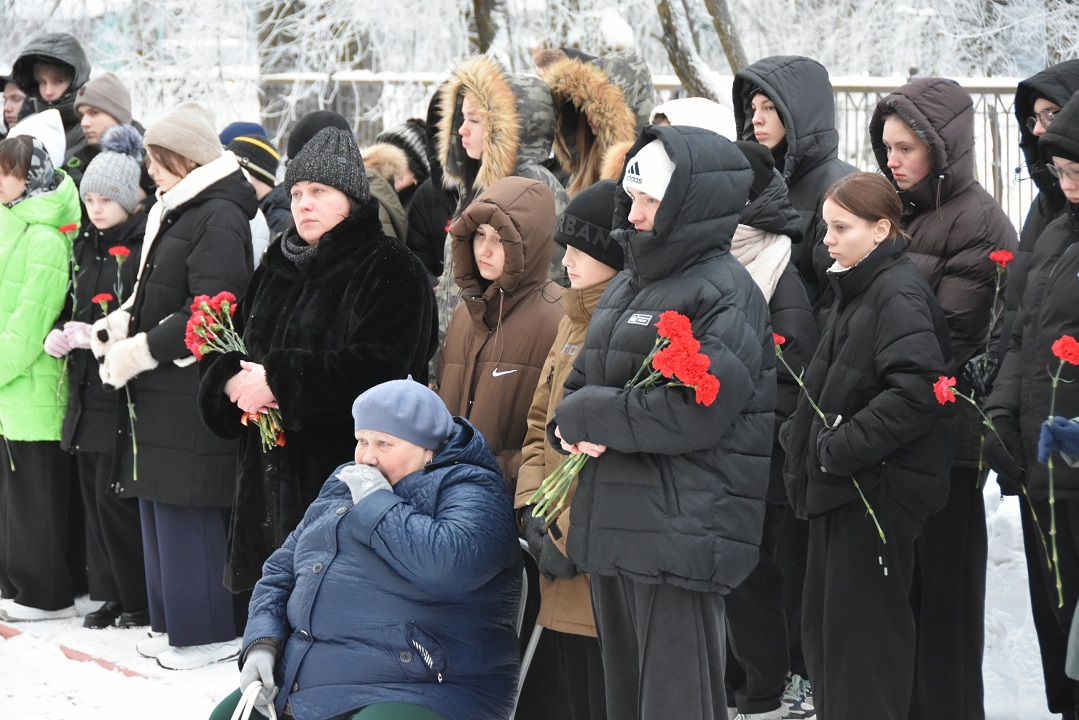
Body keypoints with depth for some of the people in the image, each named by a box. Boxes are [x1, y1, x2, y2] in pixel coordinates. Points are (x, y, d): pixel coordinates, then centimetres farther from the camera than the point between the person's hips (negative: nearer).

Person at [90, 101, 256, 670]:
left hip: (192, 393, -10)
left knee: (187, 511, -6)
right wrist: (117, 329, 3)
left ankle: (207, 630, 2)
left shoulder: (219, 218, -14)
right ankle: (174, 621, 21)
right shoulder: (171, 214, 16)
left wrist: (140, 351, -18)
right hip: (159, 389, 10)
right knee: (158, 506, 13)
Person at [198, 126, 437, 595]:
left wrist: (280, 379, -15)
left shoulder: (390, 270, -5)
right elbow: (227, 350, 21)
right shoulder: (277, 267, 18)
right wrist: (232, 381, -3)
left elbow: (377, 368, -17)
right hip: (270, 469, 7)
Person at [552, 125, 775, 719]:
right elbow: (581, 381, 20)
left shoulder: (724, 293, -10)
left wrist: (588, 417, -11)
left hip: (681, 531, -9)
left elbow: (694, 413, -21)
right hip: (611, 528, 9)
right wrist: (575, 428, -4)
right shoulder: (627, 285, 17)